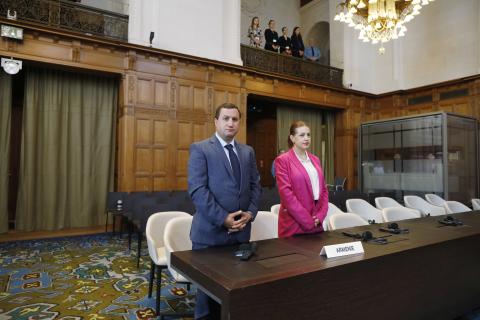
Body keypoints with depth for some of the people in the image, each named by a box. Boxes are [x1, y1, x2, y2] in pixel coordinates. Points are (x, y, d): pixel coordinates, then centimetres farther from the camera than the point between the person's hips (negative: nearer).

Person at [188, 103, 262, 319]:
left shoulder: (248, 152, 12)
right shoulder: (200, 149, -5)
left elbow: (255, 185, 12)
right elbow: (197, 190, -14)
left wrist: (250, 212, -5)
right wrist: (223, 218, -17)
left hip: (241, 230, 5)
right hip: (210, 231, -4)